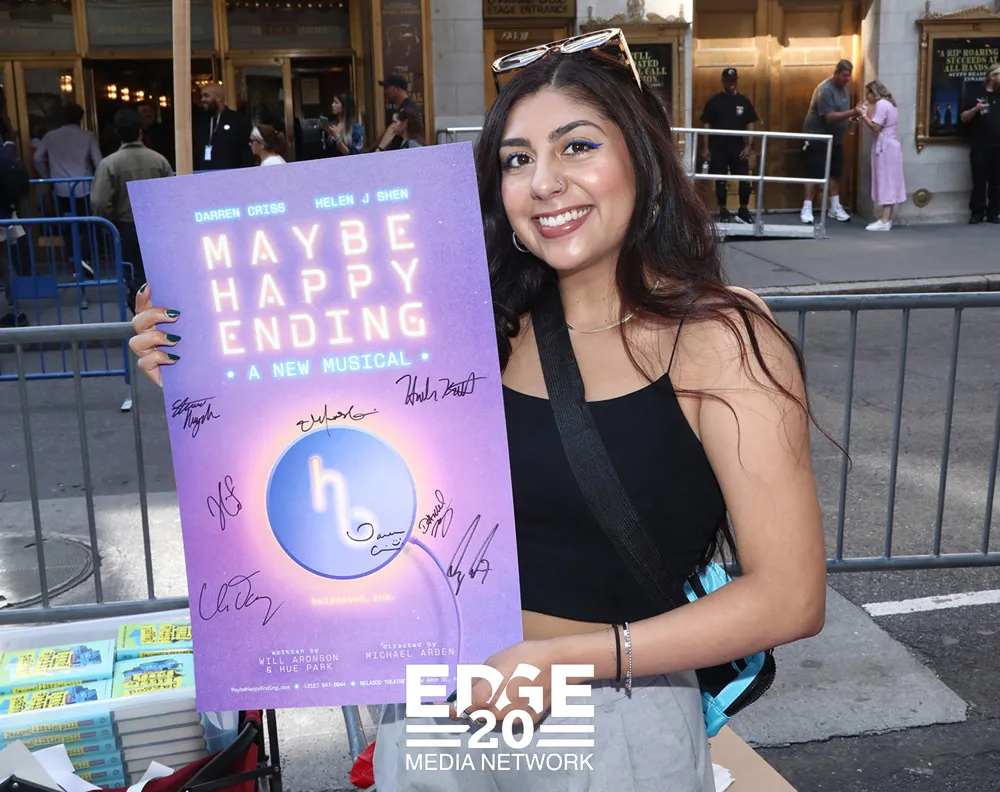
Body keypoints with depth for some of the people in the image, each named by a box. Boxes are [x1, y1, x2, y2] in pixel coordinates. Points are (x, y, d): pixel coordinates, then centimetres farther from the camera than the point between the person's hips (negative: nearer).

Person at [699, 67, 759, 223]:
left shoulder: (744, 101, 5)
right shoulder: (714, 101, -1)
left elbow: (750, 124, 6)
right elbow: (706, 125, -2)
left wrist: (749, 145, -4)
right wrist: (705, 148, -7)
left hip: (738, 147, 2)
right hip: (718, 148, -2)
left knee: (745, 180, 0)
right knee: (720, 181, 4)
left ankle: (744, 211, 15)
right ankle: (723, 212, 16)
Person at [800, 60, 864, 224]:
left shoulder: (842, 87, 8)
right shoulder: (825, 89, -20)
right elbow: (829, 117, -26)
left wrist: (853, 117, 0)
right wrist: (852, 113, -33)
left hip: (835, 138, 9)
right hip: (817, 138, -8)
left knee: (835, 173, 9)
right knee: (814, 174, -8)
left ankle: (835, 208, 15)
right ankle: (807, 209, -3)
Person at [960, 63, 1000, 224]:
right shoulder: (977, 95, 4)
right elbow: (963, 118, 1)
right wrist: (975, 109, -16)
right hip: (981, 148, -3)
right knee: (979, 182, -2)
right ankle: (977, 213, 2)